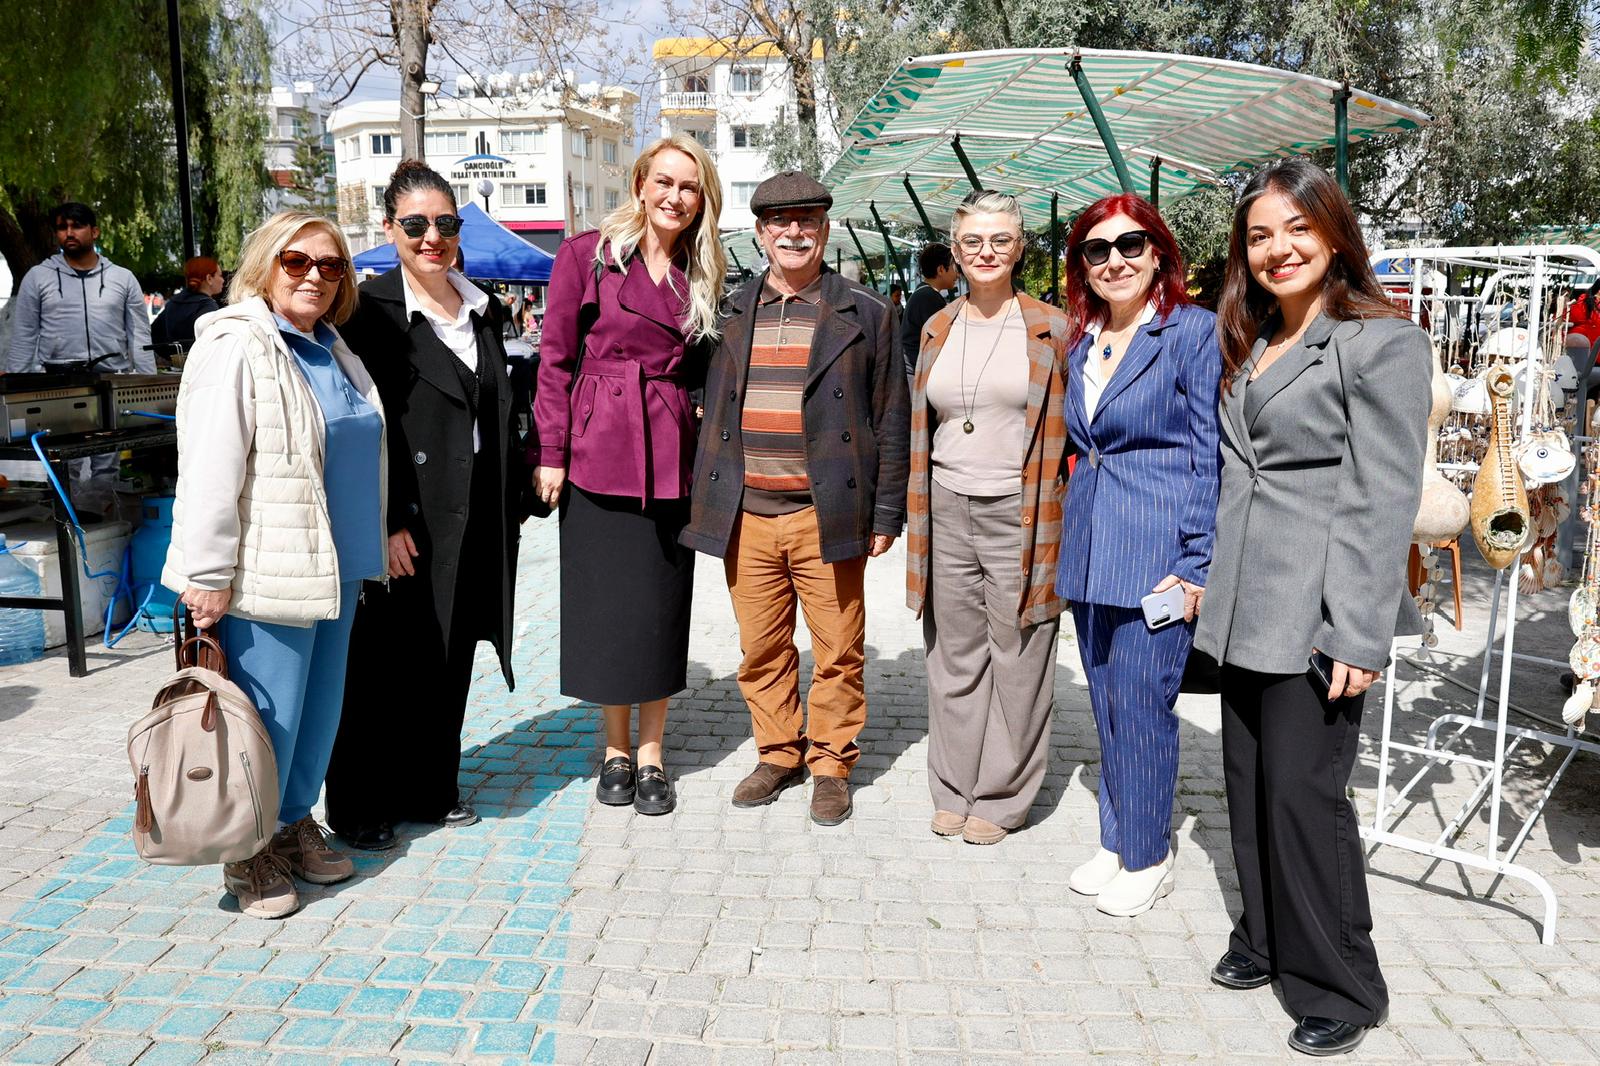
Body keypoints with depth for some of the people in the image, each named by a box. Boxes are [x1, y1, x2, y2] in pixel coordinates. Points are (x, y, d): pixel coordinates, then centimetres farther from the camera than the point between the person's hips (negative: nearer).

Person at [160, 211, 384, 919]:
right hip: (267, 576, -8)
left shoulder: (332, 351, 15)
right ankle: (249, 852, 18)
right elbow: (208, 472, -17)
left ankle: (295, 824, 33)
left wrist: (369, 546, 25)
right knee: (268, 716, 0)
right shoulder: (235, 349, -11)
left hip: (335, 569, 8)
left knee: (321, 706, 15)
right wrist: (208, 578, -19)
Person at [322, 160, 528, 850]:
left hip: (476, 522, 6)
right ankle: (358, 806, 18)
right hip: (406, 521, -6)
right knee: (387, 664, 3)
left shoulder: (480, 309, 12)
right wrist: (387, 522, -18)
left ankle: (430, 790, 29)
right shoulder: (372, 309, -7)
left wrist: (511, 502, 11)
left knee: (450, 661, 14)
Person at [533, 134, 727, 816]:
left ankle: (651, 754, 20)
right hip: (598, 452, -3)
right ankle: (616, 749, 22)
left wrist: (708, 446, 1)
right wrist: (552, 452, -7)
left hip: (670, 458, 3)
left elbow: (699, 370, 13)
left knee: (662, 606, 6)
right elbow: (555, 357, -2)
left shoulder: (700, 276, 10)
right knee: (603, 604, 5)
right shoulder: (587, 254, -1)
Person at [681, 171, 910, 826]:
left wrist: (886, 514, -1)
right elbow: (712, 414, 14)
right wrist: (708, 504, 9)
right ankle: (778, 754, 28)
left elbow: (890, 421, 3)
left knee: (838, 652, 5)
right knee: (761, 650, 11)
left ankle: (830, 764, 21)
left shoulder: (865, 314, 3)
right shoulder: (731, 316, 11)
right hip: (747, 517, 3)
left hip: (828, 517, -3)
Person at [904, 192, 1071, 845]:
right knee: (953, 661, 11)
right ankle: (954, 790, 25)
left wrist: (1063, 516, -5)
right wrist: (916, 516, 13)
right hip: (948, 515, 4)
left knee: (1016, 665, 4)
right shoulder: (937, 330, 12)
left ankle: (1001, 798, 19)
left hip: (1020, 517, -3)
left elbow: (1072, 428, 1)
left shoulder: (1052, 329, 0)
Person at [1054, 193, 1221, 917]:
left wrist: (1197, 565, -14)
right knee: (1106, 703, 14)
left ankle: (1147, 856, 17)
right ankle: (1115, 842, 29)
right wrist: (1072, 541, 15)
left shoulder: (1194, 332, -8)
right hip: (1089, 550, 7)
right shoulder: (1081, 343, 12)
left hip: (1158, 550, -6)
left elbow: (1212, 458, -10)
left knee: (1141, 705, -1)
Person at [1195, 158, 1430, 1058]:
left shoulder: (1383, 343, -9)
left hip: (1319, 613, -7)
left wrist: (1362, 637, -18)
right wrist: (1212, 582, 14)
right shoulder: (1250, 343, 14)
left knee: (1303, 791, -2)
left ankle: (1342, 986, 16)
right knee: (1250, 783, 14)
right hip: (1246, 610, 7)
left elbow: (1384, 501, -14)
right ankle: (1266, 941, 32)